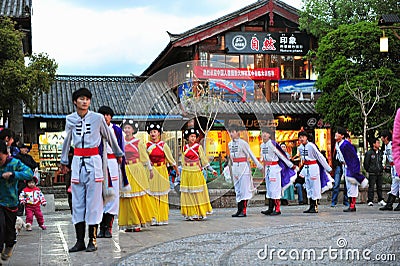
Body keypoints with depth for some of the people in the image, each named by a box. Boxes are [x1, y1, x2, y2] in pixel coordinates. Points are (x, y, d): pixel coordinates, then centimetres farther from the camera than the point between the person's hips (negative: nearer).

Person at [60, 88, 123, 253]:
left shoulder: (97, 118, -2)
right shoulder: (70, 119, 7)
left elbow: (109, 137, 12)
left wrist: (118, 154, 23)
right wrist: (63, 161, 28)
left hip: (94, 161, -3)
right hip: (77, 162, 3)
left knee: (93, 201, -3)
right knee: (77, 202, 3)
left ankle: (92, 240, 3)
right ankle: (80, 241, 9)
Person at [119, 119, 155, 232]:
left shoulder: (138, 142, 1)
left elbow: (145, 157, 7)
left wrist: (150, 169, 12)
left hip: (137, 170, -3)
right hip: (124, 171, 3)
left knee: (137, 196, -4)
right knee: (126, 197, 1)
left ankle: (137, 223, 0)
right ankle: (129, 223, 6)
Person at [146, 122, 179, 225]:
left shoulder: (163, 145, 3)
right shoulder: (147, 146, 4)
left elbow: (170, 158, 10)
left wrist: (176, 170, 15)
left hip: (162, 172, 0)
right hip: (151, 172, 0)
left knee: (162, 195, 3)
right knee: (152, 194, -2)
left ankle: (162, 218, 10)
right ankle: (153, 218, 1)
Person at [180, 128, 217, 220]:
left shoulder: (198, 147, -1)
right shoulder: (184, 148, 9)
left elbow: (204, 160, 1)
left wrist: (212, 170, -4)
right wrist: (182, 174, 17)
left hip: (196, 172, -4)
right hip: (186, 173, 4)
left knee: (198, 193, -3)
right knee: (187, 193, 2)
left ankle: (200, 213, 2)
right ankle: (190, 214, 6)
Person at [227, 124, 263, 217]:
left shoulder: (243, 143, -9)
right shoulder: (230, 144, 10)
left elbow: (251, 155, -7)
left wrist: (259, 165, -7)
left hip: (243, 167, -7)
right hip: (234, 167, 7)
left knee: (244, 189, -4)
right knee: (238, 189, 10)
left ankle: (244, 211, -2)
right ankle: (239, 210, 15)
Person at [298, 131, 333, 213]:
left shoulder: (311, 146, -15)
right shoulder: (300, 148, 6)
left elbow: (320, 157, -12)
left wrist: (328, 168, -9)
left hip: (313, 167, -8)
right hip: (306, 168, 8)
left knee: (314, 187, -3)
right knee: (308, 187, 11)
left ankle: (315, 207, 1)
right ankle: (311, 206, 18)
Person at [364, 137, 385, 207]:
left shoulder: (380, 152, 12)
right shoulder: (369, 153, -7)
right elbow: (366, 163, -3)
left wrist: (381, 168, 14)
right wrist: (368, 170, -1)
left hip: (380, 173, 5)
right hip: (372, 173, -5)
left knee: (379, 187, 9)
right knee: (371, 187, -4)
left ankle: (380, 200, 15)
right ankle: (370, 201, -2)